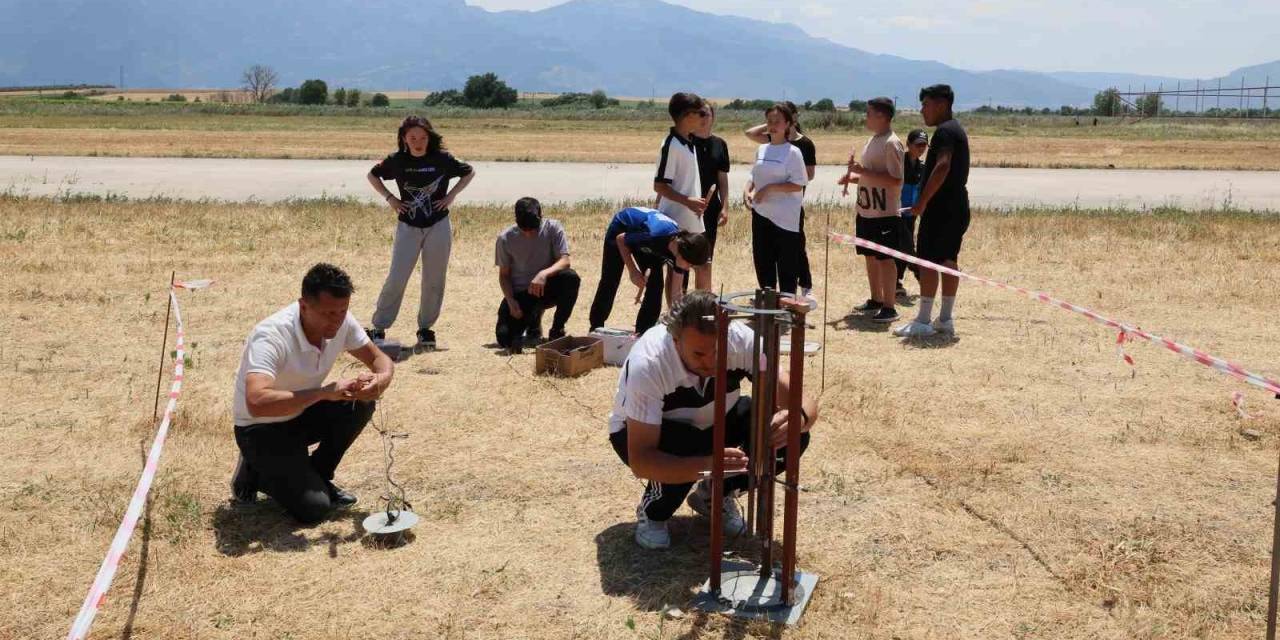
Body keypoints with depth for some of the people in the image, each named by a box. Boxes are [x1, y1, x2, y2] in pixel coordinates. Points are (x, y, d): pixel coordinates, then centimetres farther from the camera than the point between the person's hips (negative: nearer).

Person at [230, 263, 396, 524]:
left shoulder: (342, 322, -13)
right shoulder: (271, 336, -33)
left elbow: (379, 359, -2)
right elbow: (256, 403, -45)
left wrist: (381, 379, -27)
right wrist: (324, 392, -44)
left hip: (302, 415, 7)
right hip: (261, 428, -6)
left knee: (361, 402, -19)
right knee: (313, 507, -20)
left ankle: (317, 477, 3)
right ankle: (256, 473, 9)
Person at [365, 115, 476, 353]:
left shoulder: (442, 159, -8)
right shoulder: (397, 160, -6)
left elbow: (469, 172, 8)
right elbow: (372, 175, 12)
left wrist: (451, 195, -3)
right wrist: (389, 198, 0)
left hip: (438, 226, 0)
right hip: (408, 227, 0)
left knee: (434, 281, 6)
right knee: (396, 278, -4)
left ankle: (426, 329, 20)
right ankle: (378, 328, 6)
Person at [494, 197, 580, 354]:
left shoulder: (553, 228, -11)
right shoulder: (505, 238, -8)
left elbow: (565, 260, -19)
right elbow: (504, 274, 0)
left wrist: (544, 274, -38)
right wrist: (511, 301, -16)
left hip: (546, 288, 0)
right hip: (519, 293, 0)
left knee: (571, 278, -33)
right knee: (505, 339, -19)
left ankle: (557, 332, -12)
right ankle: (533, 320, 18)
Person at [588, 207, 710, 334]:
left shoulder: (682, 244, -25)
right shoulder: (656, 235, -44)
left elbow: (676, 291, -16)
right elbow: (620, 239, -23)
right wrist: (632, 270, -22)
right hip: (621, 228, -5)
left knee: (656, 284, -9)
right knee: (610, 281, -3)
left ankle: (642, 332, 2)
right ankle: (596, 329, 15)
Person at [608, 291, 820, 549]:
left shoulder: (743, 340, -28)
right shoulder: (647, 363, -37)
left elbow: (803, 400, -26)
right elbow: (639, 460, -40)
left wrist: (797, 417, -51)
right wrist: (707, 464, -56)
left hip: (713, 422, 4)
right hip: (643, 434, -4)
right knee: (686, 448, -39)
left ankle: (714, 495, 6)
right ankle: (652, 511, -4)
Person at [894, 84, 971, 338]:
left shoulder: (944, 131, -14)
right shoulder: (957, 130, 19)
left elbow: (942, 167, -27)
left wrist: (922, 201, -25)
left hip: (941, 208, -10)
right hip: (957, 206, 10)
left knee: (928, 260, -7)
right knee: (948, 261, 11)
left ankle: (923, 321, -6)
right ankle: (945, 319, 15)